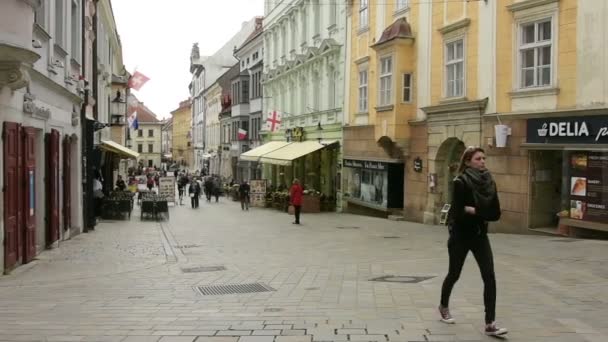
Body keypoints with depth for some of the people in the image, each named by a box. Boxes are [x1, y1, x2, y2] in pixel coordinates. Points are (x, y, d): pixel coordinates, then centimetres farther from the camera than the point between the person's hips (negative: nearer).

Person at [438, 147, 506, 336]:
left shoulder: (489, 182, 1)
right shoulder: (461, 182, -15)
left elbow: (496, 213, 0)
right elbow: (458, 211, -21)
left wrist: (473, 210, -13)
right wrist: (481, 211, -14)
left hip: (480, 235, 4)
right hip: (460, 236, -4)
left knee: (489, 277, -9)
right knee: (454, 274, 12)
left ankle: (490, 324, -7)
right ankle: (444, 306, 40)